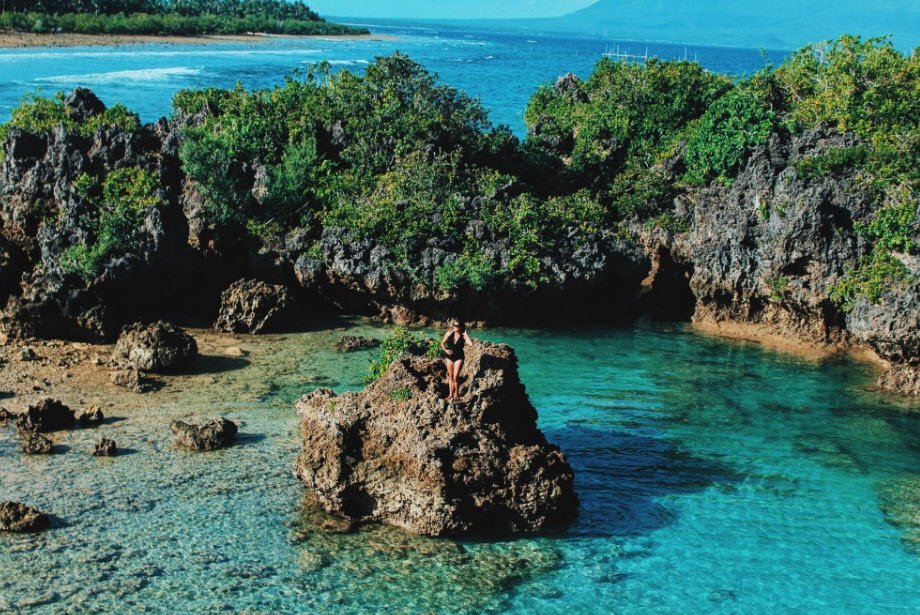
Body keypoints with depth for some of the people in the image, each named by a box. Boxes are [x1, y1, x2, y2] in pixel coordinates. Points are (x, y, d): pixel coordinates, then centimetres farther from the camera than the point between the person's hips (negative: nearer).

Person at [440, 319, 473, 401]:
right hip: (449, 357, 3)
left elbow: (471, 344, -28)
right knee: (450, 376, 12)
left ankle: (457, 394, 7)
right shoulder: (449, 334, -4)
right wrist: (445, 350, -10)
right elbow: (442, 343, 7)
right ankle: (451, 394, 22)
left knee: (455, 377, -9)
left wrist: (465, 334, -20)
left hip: (459, 357, -3)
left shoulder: (463, 336, -10)